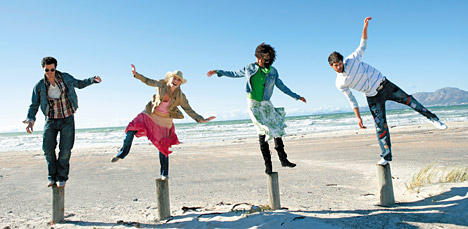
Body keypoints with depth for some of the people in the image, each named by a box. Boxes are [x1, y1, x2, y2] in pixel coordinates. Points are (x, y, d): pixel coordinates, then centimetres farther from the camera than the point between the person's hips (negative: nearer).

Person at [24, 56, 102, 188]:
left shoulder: (65, 78, -2)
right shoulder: (39, 86, -3)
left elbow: (79, 84, 16)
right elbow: (34, 105, 3)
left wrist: (93, 80, 1)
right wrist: (31, 119, -13)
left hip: (67, 119, -1)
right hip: (51, 120, 1)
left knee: (65, 149, -7)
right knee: (48, 148, -5)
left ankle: (62, 177, 6)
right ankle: (53, 176, 14)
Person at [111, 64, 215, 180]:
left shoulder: (180, 97, -16)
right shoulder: (161, 84, -13)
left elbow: (189, 110, -11)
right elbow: (148, 81, 6)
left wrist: (201, 120, -21)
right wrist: (136, 74, -1)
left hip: (164, 121, -1)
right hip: (150, 115, 2)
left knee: (163, 147, 2)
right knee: (131, 131, -11)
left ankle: (164, 173, 21)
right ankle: (122, 153, 16)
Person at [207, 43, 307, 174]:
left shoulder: (272, 71, 5)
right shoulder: (250, 68, 4)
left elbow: (282, 87, 13)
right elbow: (235, 74, 16)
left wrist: (297, 97, 15)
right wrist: (218, 72, 13)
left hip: (266, 104, 2)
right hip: (254, 104, -2)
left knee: (277, 130, 0)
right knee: (263, 132, -9)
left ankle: (283, 160, 14)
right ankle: (268, 164, -1)